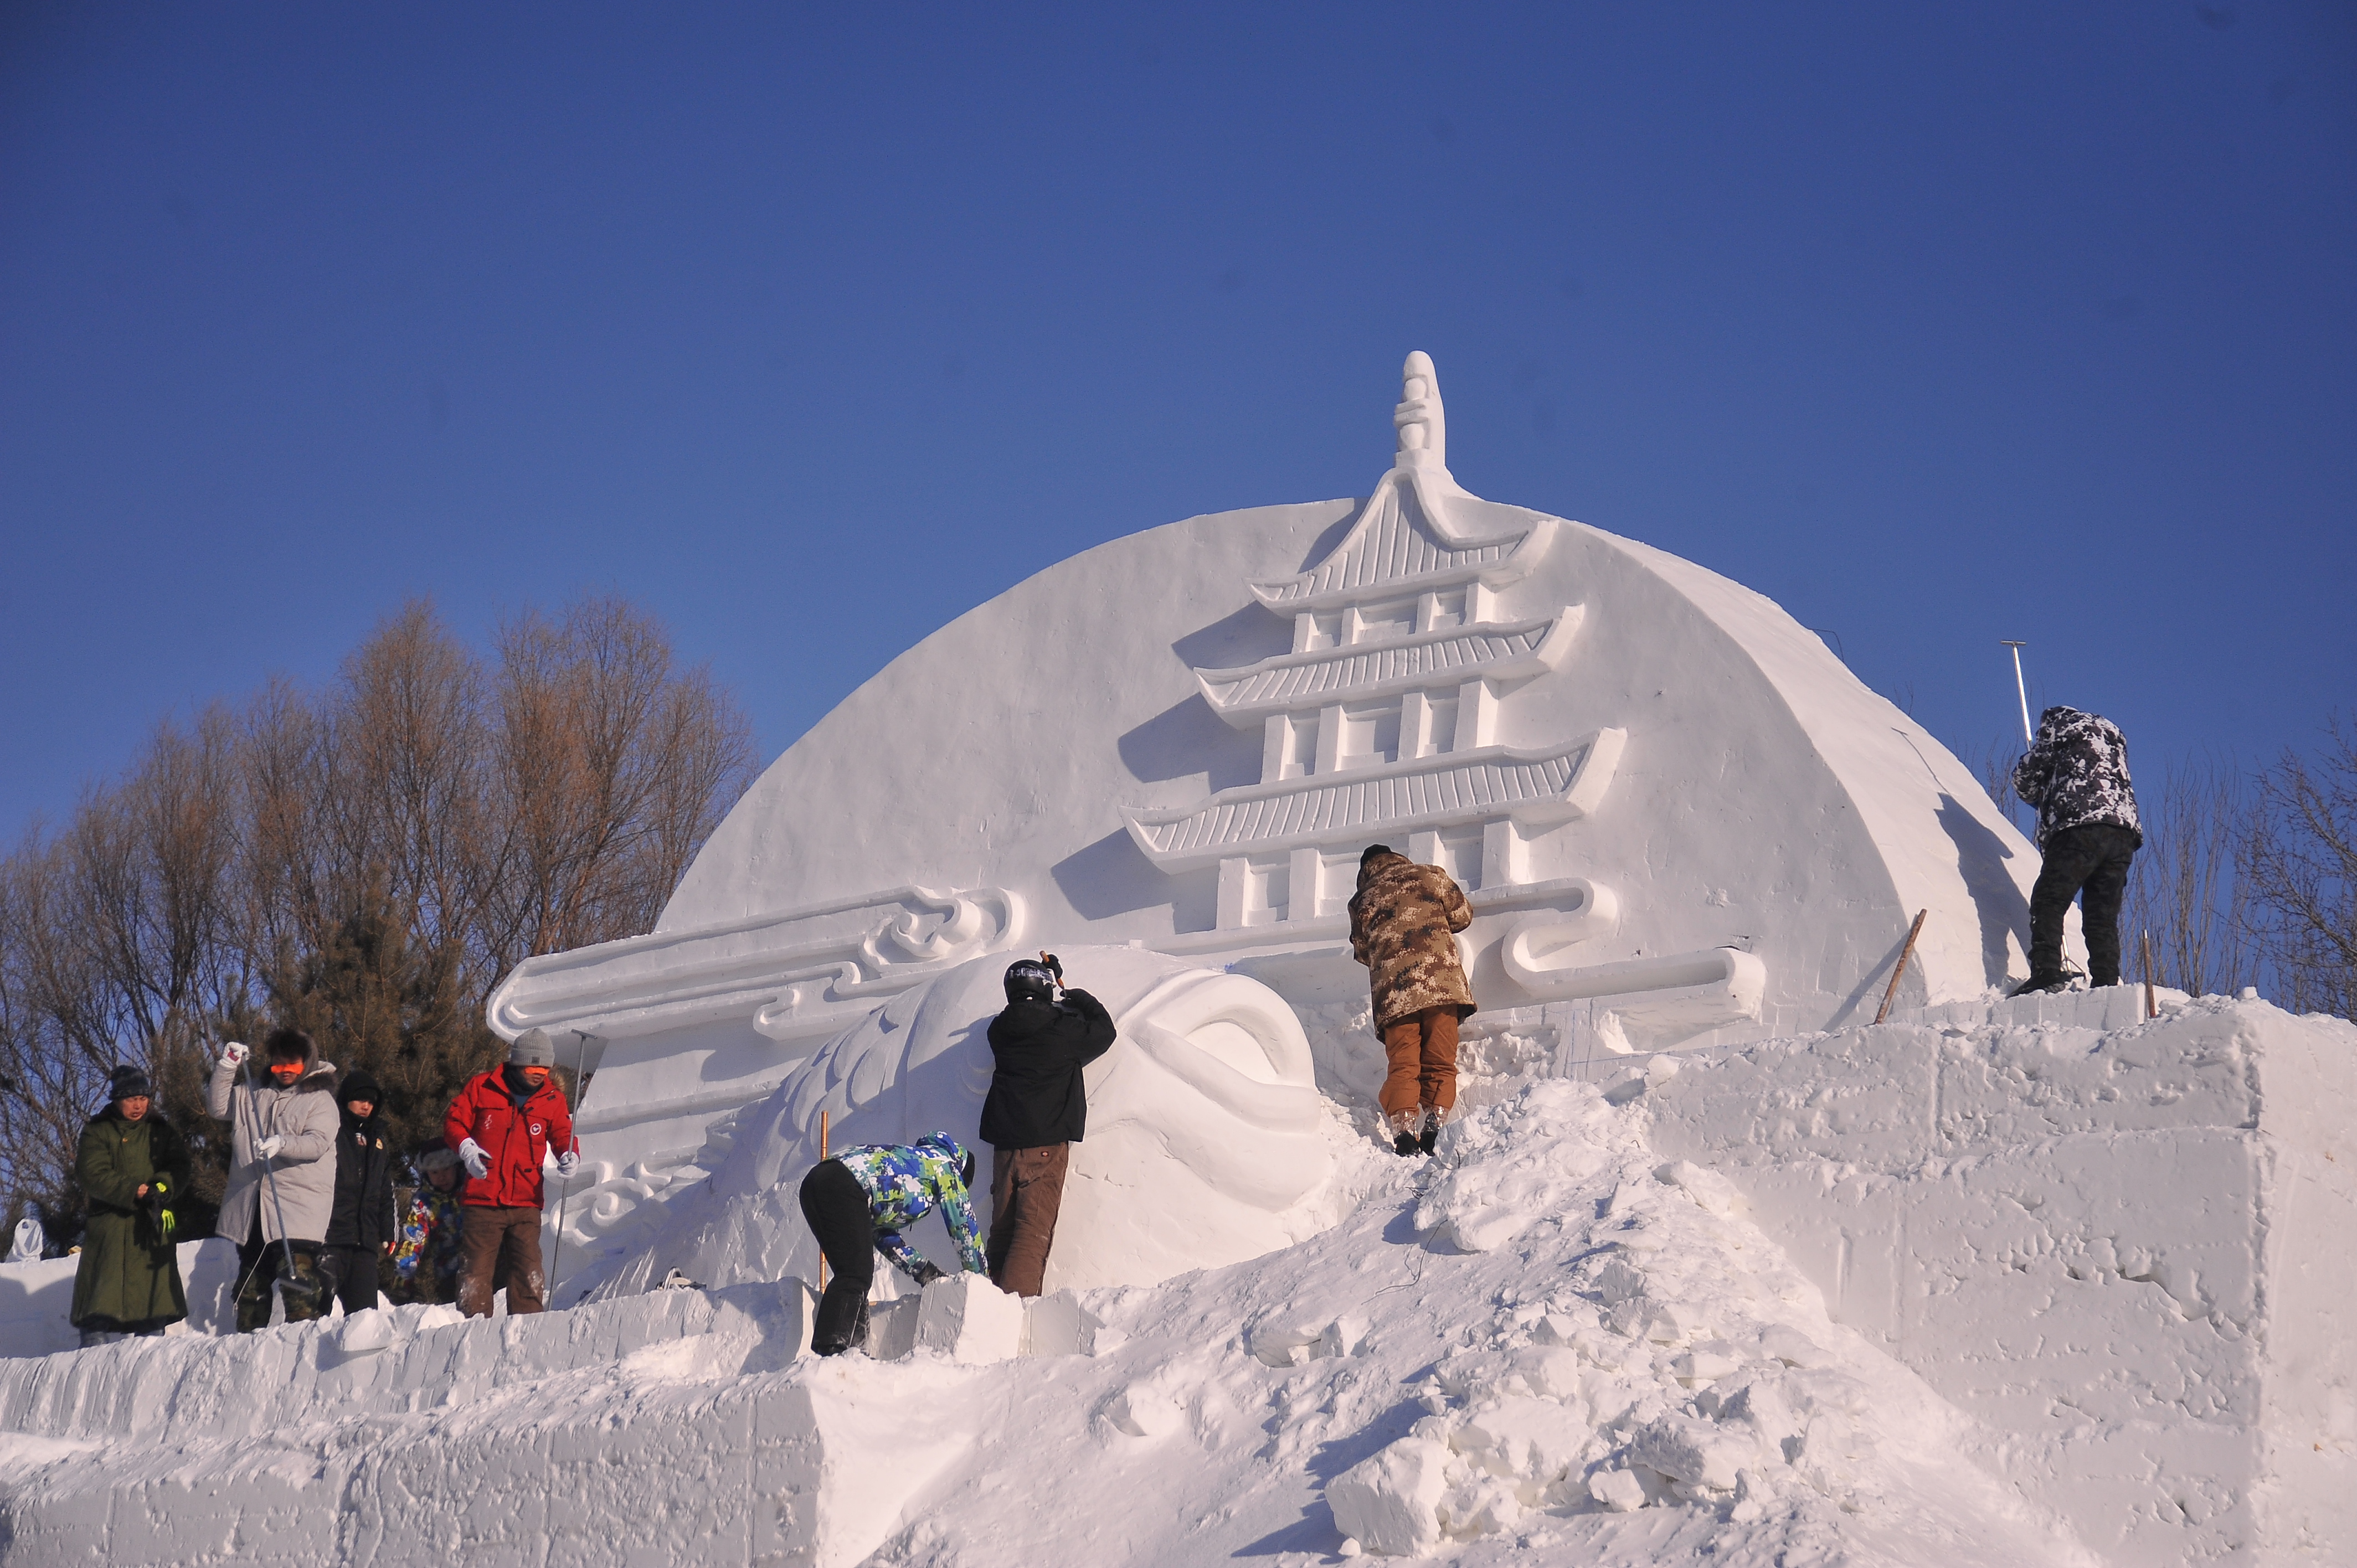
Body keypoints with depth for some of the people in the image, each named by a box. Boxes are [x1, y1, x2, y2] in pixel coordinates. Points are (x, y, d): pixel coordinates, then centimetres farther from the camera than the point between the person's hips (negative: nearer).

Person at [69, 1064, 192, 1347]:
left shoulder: (161, 1132, 18)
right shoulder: (97, 1132, 8)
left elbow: (179, 1169, 5)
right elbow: (93, 1175, -6)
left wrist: (162, 1188, -18)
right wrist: (134, 1191, -18)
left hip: (153, 1228, 3)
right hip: (111, 1227, -3)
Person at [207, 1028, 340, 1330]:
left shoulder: (320, 1099, 0)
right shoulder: (253, 1094, 17)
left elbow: (318, 1143, -13)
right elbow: (218, 1108, 16)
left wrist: (281, 1144, -31)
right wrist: (226, 1069, 4)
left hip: (298, 1208, -6)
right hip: (252, 1206, 6)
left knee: (298, 1273, -20)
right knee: (251, 1282, 13)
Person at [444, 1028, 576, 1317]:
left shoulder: (553, 1100, 11)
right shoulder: (481, 1087, 4)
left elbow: (562, 1135, 8)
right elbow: (454, 1121, 7)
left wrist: (570, 1157, -15)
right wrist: (466, 1148, -12)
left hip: (526, 1204, 2)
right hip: (482, 1202, -1)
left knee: (529, 1274, -5)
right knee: (476, 1271, -2)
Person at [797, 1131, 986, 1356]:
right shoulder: (945, 1163, 19)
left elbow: (883, 1233, 36)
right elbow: (963, 1225, 19)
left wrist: (926, 1273, 34)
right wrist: (979, 1276, 31)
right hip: (846, 1187, -9)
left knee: (853, 1275, 13)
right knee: (856, 1277, -12)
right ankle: (829, 1351, -25)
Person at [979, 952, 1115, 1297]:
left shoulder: (1000, 1029, 5)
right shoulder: (1062, 1029, -9)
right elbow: (1104, 1032, 6)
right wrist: (1078, 998, 21)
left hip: (1004, 1142, 5)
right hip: (1046, 1142, -5)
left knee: (1003, 1226, 15)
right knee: (1035, 1230, -7)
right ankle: (1017, 1299, -18)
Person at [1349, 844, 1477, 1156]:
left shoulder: (1361, 901, 17)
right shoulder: (1430, 876, 13)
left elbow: (1362, 952, 23)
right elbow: (1462, 916, 18)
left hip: (1393, 990, 1)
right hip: (1441, 983, -1)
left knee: (1402, 1065, 0)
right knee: (1440, 1065, 3)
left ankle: (1403, 1129, -18)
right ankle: (1434, 1124, -15)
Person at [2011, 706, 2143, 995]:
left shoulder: (2062, 725, 12)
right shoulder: (2113, 734, 30)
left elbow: (2024, 778, 13)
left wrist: (2041, 797, 35)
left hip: (2080, 827, -6)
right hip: (2124, 834, 6)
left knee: (2048, 904, -5)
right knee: (2103, 917, 7)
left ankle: (2046, 973, -20)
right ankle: (2107, 983, -4)